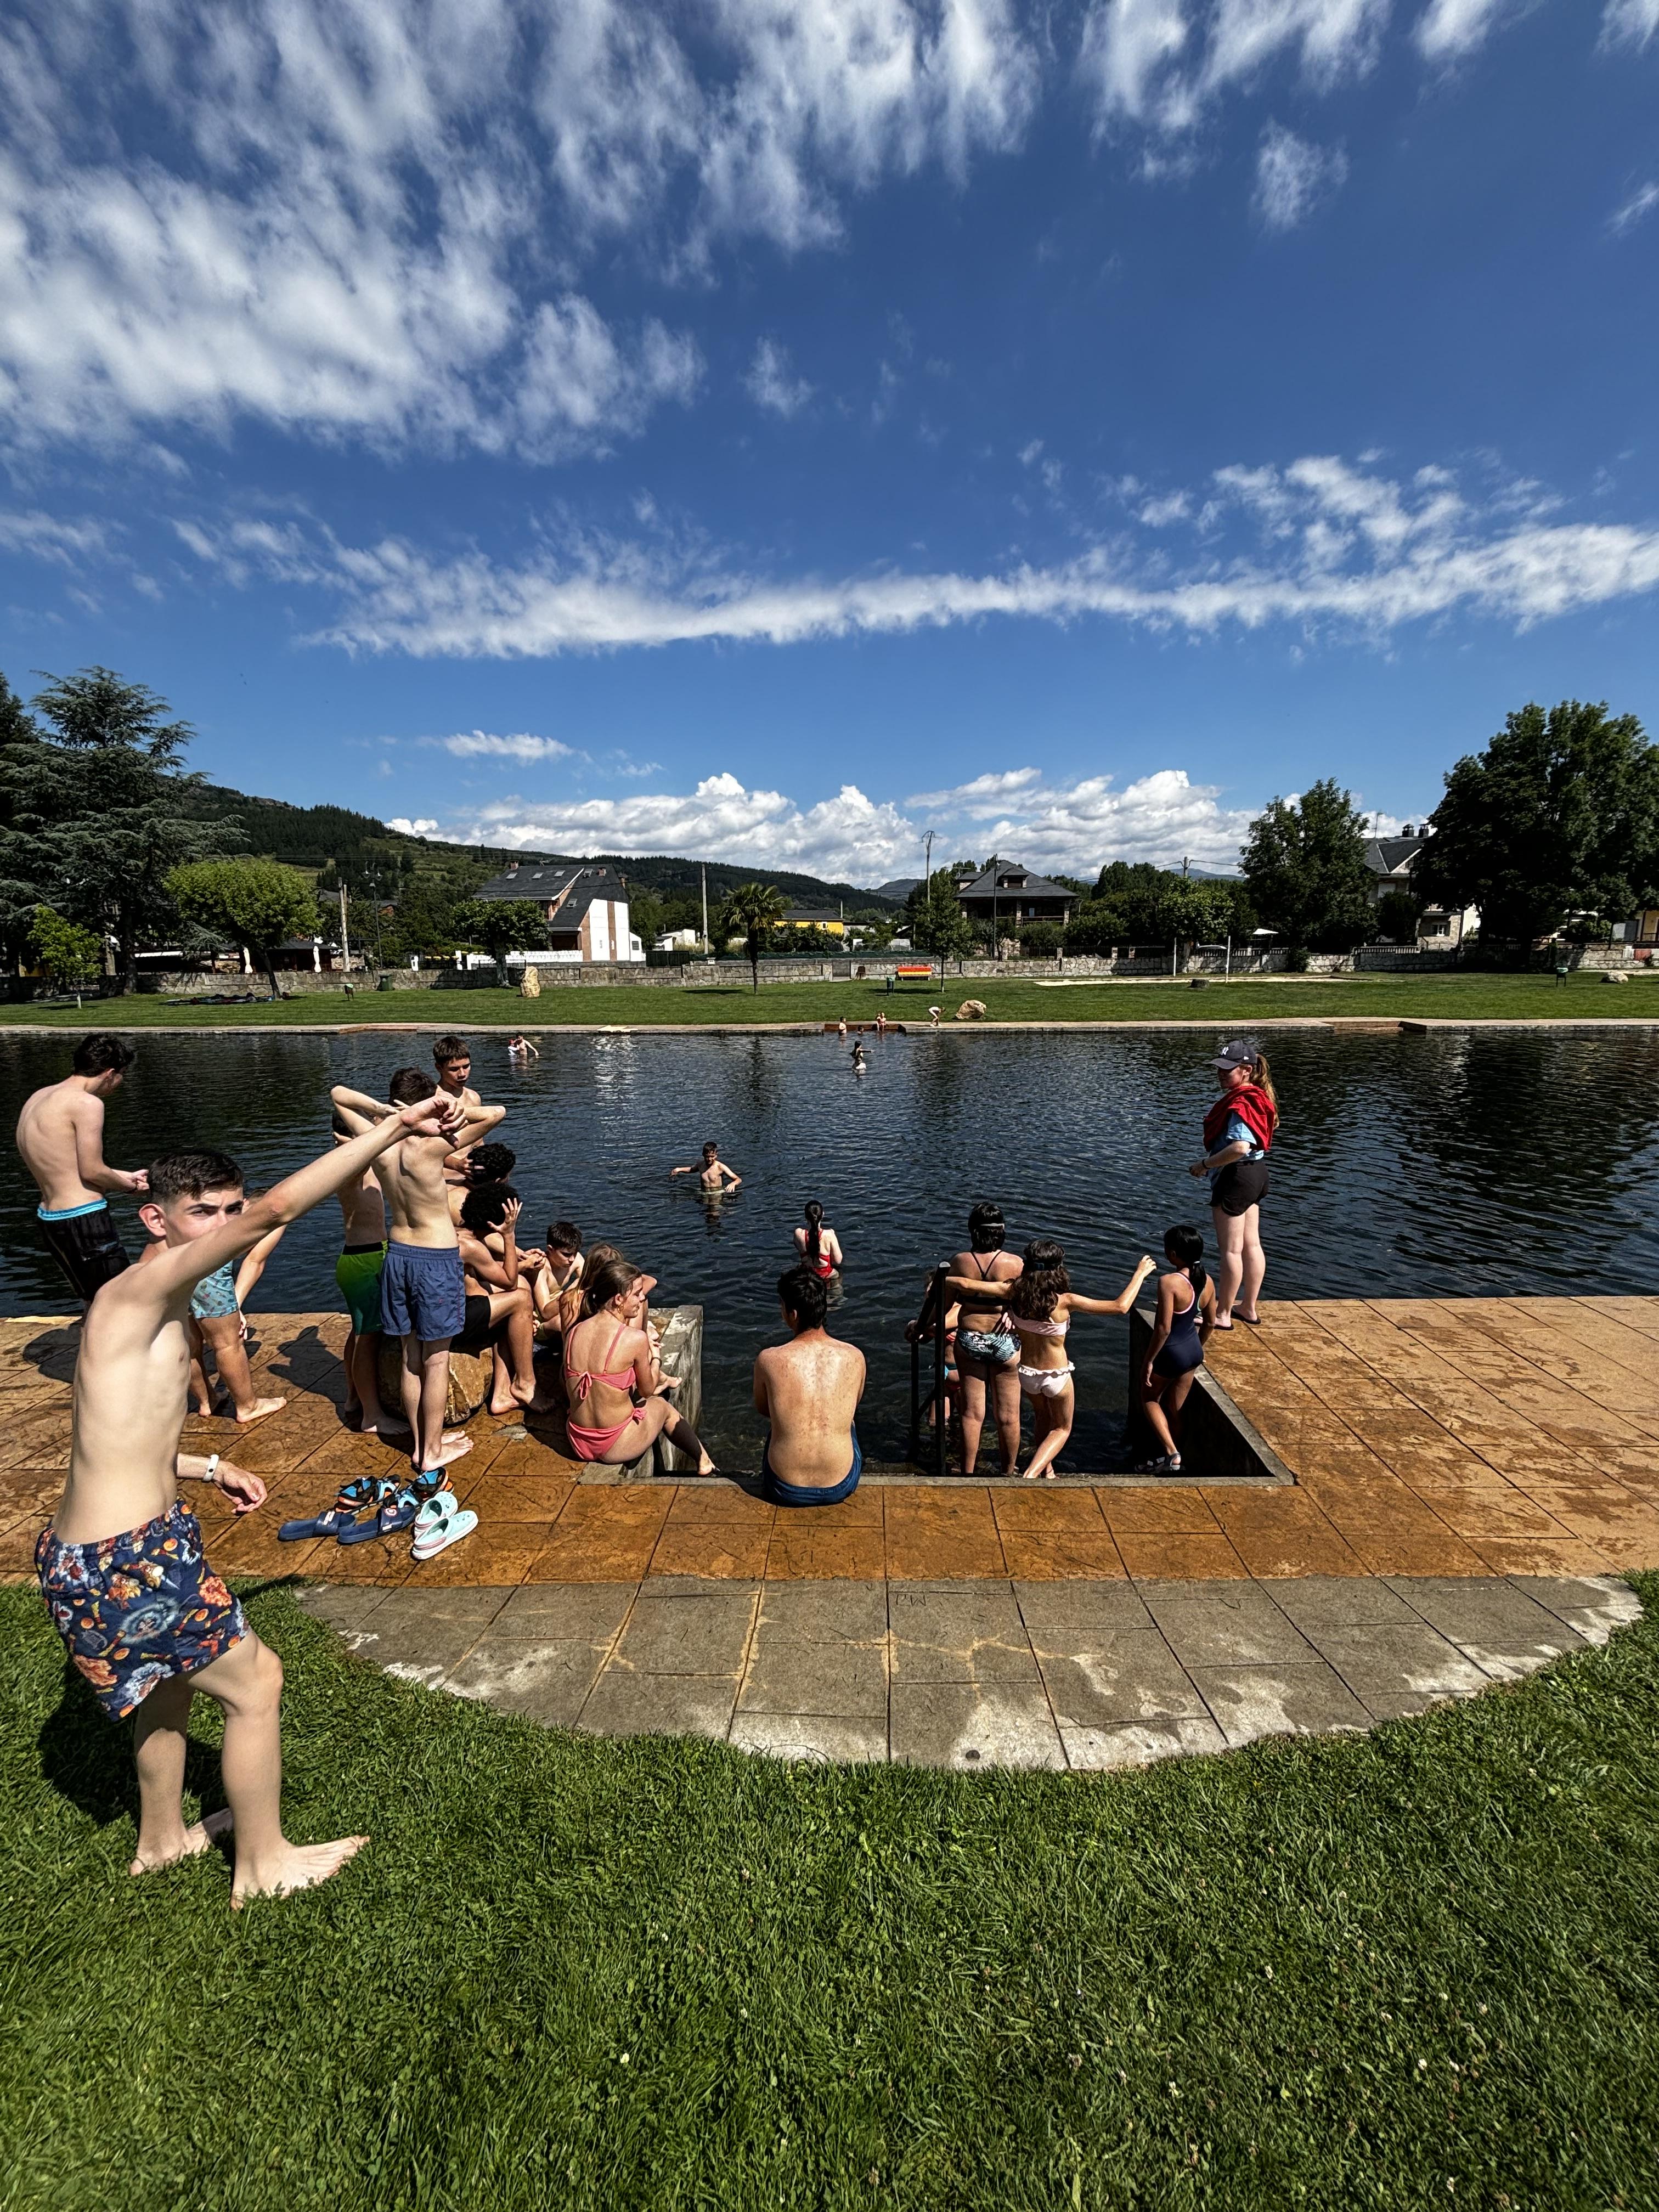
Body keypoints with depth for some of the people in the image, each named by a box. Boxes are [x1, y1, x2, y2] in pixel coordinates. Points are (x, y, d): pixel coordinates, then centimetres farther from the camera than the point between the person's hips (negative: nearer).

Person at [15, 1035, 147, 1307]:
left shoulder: (38, 1098, 13)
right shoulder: (87, 1103, -15)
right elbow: (91, 1172, -16)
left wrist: (125, 1175, 19)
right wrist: (129, 1185, 2)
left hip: (48, 1218, 10)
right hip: (82, 1219, -9)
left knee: (95, 1307, 22)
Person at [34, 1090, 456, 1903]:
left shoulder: (152, 1311, 8)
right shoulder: (143, 1288, -22)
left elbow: (121, 1440, 16)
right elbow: (277, 1210, -36)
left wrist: (208, 1469, 14)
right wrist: (393, 1127, -35)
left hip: (95, 1551, 10)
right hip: (122, 1561, -10)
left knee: (172, 1684, 30)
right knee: (255, 1680, 7)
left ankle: (162, 1838, 53)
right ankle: (264, 1865, 29)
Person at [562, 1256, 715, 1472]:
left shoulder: (573, 1332, -6)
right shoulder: (636, 1338, -20)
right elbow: (647, 1391, -4)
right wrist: (655, 1358, 15)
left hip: (578, 1444, 4)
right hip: (617, 1447, -4)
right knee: (661, 1405, 28)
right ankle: (704, 1463, 48)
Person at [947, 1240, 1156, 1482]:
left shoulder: (1015, 1292, -21)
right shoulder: (1065, 1302, -28)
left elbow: (967, 1285, -20)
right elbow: (1121, 1306, -25)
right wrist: (1140, 1273, -14)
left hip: (1027, 1373, 4)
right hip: (1057, 1377, -3)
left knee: (1043, 1422, 32)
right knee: (1061, 1429, 22)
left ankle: (1047, 1472, 47)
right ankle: (1031, 1474, 3)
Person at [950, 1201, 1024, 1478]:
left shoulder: (960, 1262, -11)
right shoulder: (1015, 1263, -16)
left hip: (969, 1341, 2)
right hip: (1005, 1343, -1)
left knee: (972, 1413, 13)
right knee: (1007, 1415, 14)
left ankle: (968, 1473, 24)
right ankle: (1008, 1473, 28)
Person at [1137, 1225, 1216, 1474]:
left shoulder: (1169, 1282, -28)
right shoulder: (1207, 1282, -5)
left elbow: (1164, 1328, -26)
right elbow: (1209, 1322, 8)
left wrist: (1149, 1360, -15)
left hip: (1170, 1352, -7)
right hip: (1193, 1351, 7)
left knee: (1149, 1399, 19)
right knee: (1175, 1409, 19)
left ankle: (1171, 1453, 8)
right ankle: (1173, 1463, 31)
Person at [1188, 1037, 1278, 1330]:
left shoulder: (1240, 1104, -23)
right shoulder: (1258, 1098, 8)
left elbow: (1240, 1147, -34)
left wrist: (1205, 1164, -22)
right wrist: (1212, 1162, 11)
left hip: (1235, 1177, -10)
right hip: (1256, 1173, 10)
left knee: (1230, 1250, 0)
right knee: (1251, 1244, 17)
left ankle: (1222, 1314, 11)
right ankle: (1249, 1308, 28)